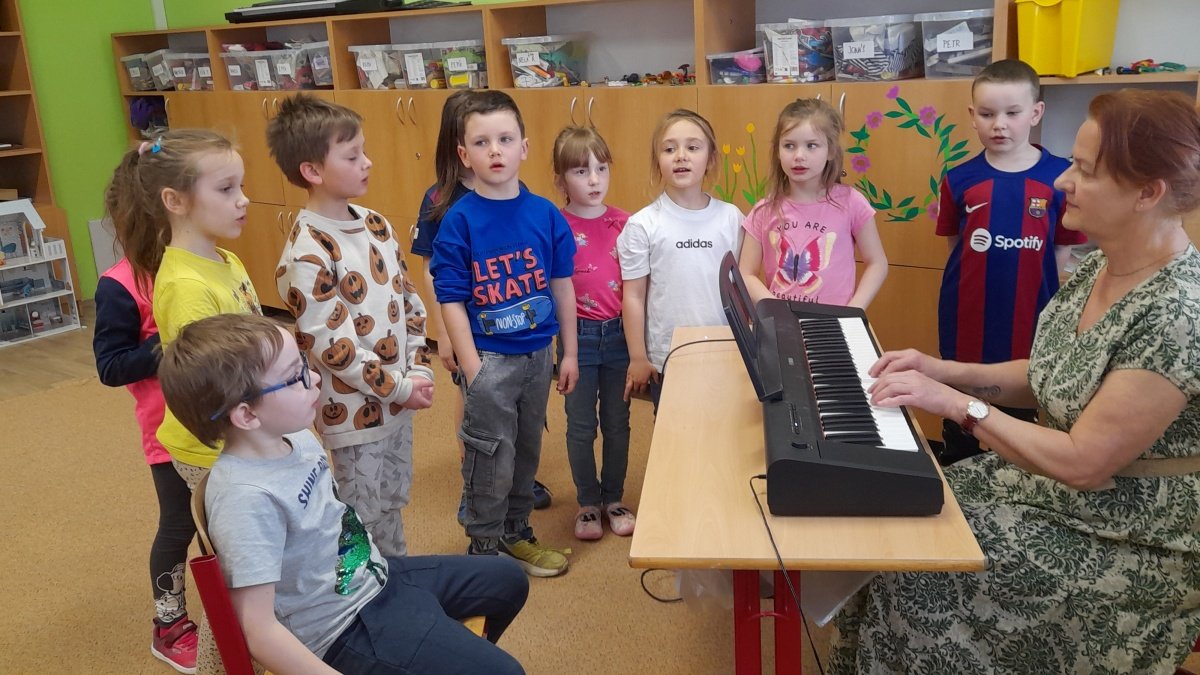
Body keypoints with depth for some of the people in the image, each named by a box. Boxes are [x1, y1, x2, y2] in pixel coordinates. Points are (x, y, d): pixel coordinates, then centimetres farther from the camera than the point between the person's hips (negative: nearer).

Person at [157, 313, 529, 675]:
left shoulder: (297, 437, -3)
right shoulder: (247, 498, -30)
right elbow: (258, 630, -28)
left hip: (376, 577, 9)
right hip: (349, 627, -8)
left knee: (508, 579, 20)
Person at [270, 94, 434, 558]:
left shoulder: (375, 225, 3)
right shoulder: (306, 254, -21)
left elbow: (409, 301, 8)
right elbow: (331, 345, -21)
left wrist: (418, 369, -1)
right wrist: (398, 388, -15)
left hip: (399, 395, 7)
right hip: (355, 410, -7)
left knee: (393, 501, 23)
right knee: (367, 518, 11)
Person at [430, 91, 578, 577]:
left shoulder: (544, 214, -2)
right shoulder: (459, 220, -12)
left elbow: (562, 285, 5)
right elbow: (451, 300, -12)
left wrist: (569, 353, 6)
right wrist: (472, 369, -15)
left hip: (538, 353, 4)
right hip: (489, 358, -4)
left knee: (527, 449, 19)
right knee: (492, 457, 5)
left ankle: (516, 533, 39)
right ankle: (484, 548, 25)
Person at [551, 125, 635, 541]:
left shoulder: (623, 223, 0)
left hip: (619, 333, 3)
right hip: (578, 335, -2)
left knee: (617, 423, 14)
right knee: (581, 426, 10)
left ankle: (614, 499, 31)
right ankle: (588, 503, 28)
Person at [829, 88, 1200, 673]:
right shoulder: (1099, 267, -1)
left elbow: (1082, 464, -28)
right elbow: (1049, 376, 10)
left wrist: (956, 404, -23)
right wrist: (947, 372, -4)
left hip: (1131, 544, -8)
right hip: (1051, 483, 8)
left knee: (923, 578, -13)